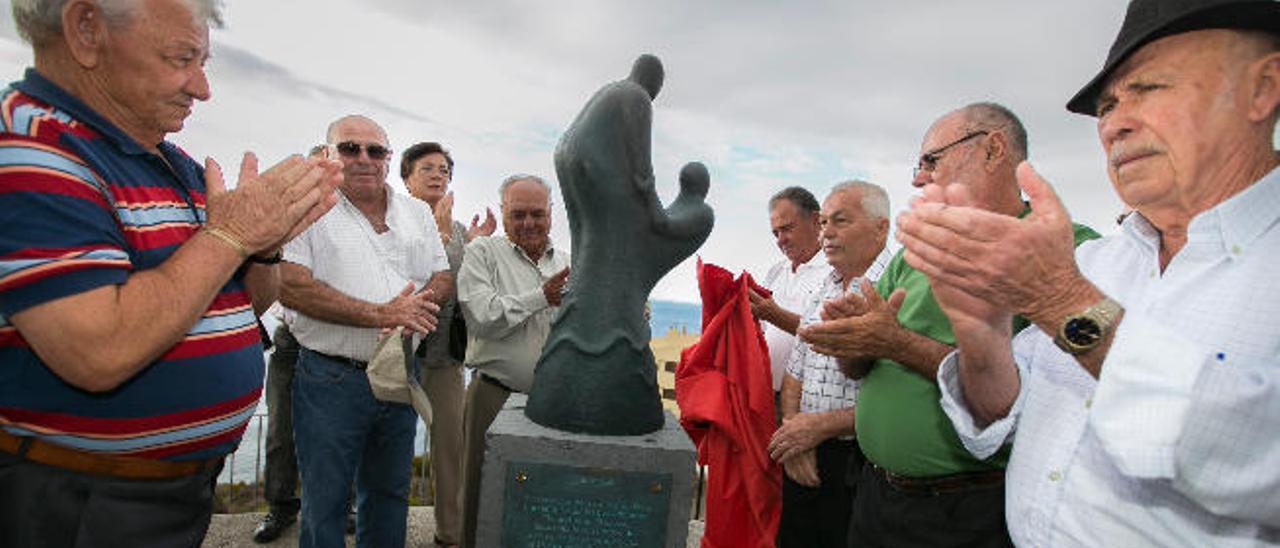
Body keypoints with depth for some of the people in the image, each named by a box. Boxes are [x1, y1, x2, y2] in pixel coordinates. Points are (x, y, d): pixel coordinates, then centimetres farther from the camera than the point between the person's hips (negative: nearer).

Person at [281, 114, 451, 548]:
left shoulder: (417, 213, 10)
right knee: (323, 504, 9)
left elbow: (442, 277, 10)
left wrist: (420, 303, -14)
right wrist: (381, 314, -20)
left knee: (389, 495, 19)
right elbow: (291, 286, -16)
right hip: (331, 379, -4)